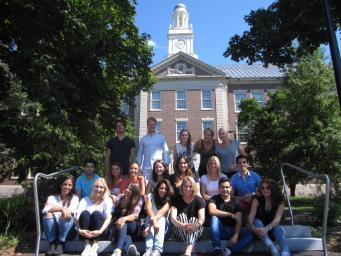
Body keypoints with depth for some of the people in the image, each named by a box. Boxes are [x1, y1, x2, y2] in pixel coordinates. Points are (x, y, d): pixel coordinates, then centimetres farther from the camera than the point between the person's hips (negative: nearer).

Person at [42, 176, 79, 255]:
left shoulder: (75, 198, 12)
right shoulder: (52, 198, 12)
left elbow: (72, 211, -9)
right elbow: (45, 210, -10)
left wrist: (54, 208, -25)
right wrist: (61, 208, -27)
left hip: (68, 228, -1)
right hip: (52, 227, 1)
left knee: (67, 216, -30)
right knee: (48, 215, -26)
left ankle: (60, 243, -23)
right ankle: (52, 243, -22)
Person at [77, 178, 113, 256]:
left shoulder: (107, 200, 4)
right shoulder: (85, 200, 8)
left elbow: (109, 217, -11)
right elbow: (78, 216, -7)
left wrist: (100, 231, -28)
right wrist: (79, 230, -27)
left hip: (100, 232, -1)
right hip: (85, 232, 1)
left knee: (96, 213, -28)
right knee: (85, 213, -25)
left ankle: (95, 246, -30)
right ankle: (87, 245, -29)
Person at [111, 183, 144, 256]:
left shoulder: (138, 201, -3)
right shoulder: (119, 197, 8)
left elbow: (135, 215, -16)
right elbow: (114, 213, 8)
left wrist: (124, 219, -36)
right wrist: (116, 222, -11)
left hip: (131, 225, -3)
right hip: (119, 222, 3)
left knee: (123, 225, -37)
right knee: (120, 224, -34)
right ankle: (130, 247, -58)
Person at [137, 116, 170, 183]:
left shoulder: (161, 138, 8)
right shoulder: (143, 139, 12)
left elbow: (165, 151, 6)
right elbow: (140, 153, 15)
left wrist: (166, 164, -2)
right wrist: (138, 165, 8)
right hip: (146, 168, 1)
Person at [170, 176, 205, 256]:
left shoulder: (199, 200, -2)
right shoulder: (176, 199, -2)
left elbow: (202, 218, -17)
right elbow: (172, 218, -17)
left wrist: (196, 225, -42)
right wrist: (182, 225, -39)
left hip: (196, 231, 0)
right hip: (179, 231, 0)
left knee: (193, 219, -30)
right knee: (182, 216, -26)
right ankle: (190, 247, -49)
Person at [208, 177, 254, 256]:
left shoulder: (235, 202, 3)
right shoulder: (214, 199, -3)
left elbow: (238, 222, -4)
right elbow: (212, 211, -24)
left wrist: (236, 235, -22)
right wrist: (231, 215, -18)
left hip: (232, 230, 2)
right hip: (219, 230, -2)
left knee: (250, 234, -22)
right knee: (214, 218, -30)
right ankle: (217, 248, -31)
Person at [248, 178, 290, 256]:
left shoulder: (280, 201, -9)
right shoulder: (257, 200, -9)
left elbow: (277, 219, -23)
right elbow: (251, 217, -19)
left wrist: (267, 228, -41)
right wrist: (253, 228, -42)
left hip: (272, 228, 0)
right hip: (260, 230, 0)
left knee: (278, 228, -32)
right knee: (257, 221, -31)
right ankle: (273, 248, -48)